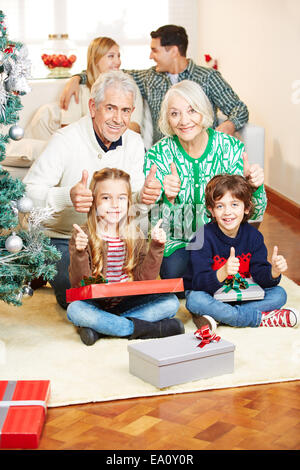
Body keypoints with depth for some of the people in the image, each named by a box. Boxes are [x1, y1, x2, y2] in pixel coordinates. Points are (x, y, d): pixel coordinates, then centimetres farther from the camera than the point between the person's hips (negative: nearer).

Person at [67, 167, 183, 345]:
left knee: (171, 302, -16)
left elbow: (144, 279, -1)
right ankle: (146, 328, -24)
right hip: (96, 304, -3)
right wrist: (80, 253, -27)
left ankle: (100, 328, -21)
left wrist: (156, 247, -11)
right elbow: (79, 284, -11)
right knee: (74, 310, -34)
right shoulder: (83, 236, -7)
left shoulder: (135, 235, 4)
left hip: (128, 303, 4)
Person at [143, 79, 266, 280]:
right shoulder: (158, 155, -8)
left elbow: (253, 214, -1)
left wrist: (253, 187, -23)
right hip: (177, 242, -1)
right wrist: (167, 198, -32)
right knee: (174, 269, -29)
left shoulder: (232, 148, -6)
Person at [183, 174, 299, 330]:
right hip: (210, 295, -3)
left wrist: (274, 272, -32)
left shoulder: (253, 236, -6)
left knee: (279, 294, -12)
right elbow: (199, 283, -28)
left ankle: (217, 316, -22)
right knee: (194, 300, -35)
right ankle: (262, 318, -25)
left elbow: (260, 276, -8)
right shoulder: (203, 237, -20)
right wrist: (223, 272, -48)